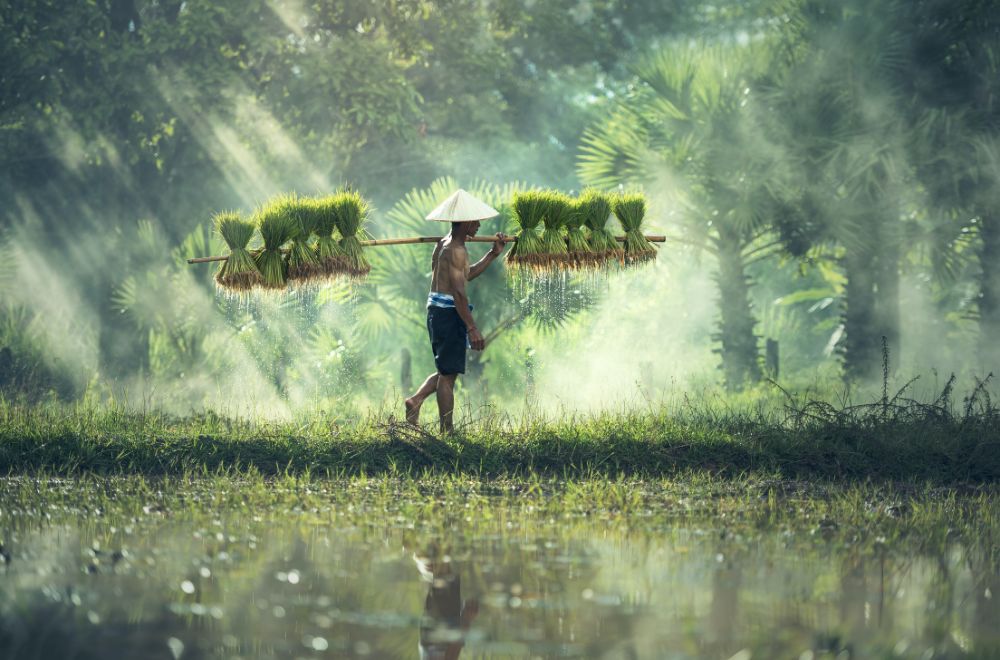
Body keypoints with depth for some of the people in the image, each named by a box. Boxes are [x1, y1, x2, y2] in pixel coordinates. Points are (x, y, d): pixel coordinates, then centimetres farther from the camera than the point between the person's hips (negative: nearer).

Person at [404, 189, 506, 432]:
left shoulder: (444, 244, 14)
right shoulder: (456, 250, -16)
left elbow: (466, 275, 24)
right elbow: (458, 292, -22)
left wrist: (493, 254, 19)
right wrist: (472, 328, -23)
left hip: (436, 311, 10)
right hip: (449, 312, -10)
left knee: (446, 371, 20)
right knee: (448, 373, -3)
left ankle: (415, 400, 6)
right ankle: (447, 430, 2)